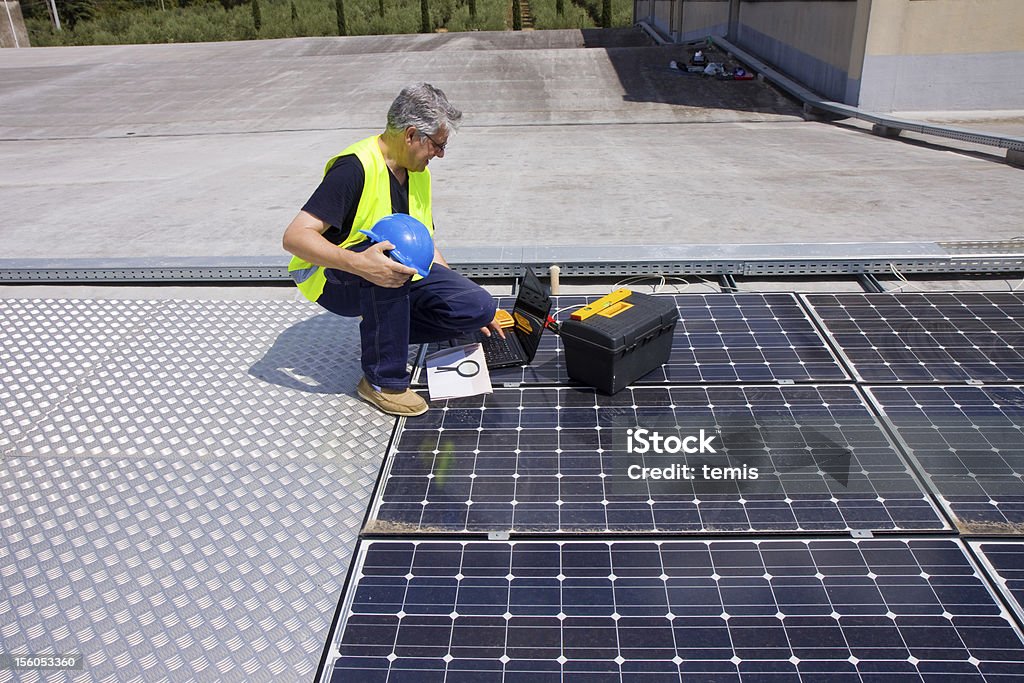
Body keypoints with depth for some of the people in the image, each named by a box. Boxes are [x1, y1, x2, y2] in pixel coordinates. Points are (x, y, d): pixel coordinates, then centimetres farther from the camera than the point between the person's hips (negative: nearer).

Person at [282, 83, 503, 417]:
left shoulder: (418, 173, 4)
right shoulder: (355, 167, -22)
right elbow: (295, 236, -29)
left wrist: (474, 310, 14)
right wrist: (357, 263, -45)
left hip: (398, 276, 7)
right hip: (331, 278, -6)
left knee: (478, 307, -14)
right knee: (392, 246, -39)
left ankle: (383, 333, 7)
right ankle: (382, 380, -24)